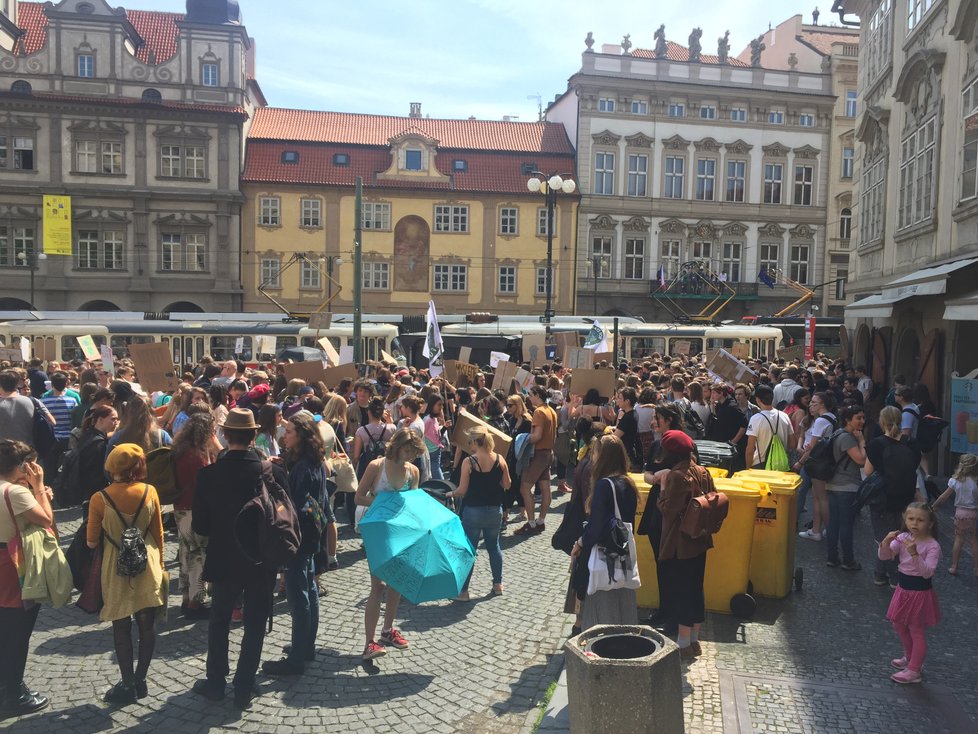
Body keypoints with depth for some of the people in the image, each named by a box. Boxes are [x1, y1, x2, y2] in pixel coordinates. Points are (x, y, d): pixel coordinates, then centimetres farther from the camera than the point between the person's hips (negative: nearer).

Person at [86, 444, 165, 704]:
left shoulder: (100, 499, -13)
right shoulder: (150, 492, -8)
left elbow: (92, 542, -4)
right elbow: (158, 533, 1)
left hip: (116, 569, -2)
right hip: (147, 565, 2)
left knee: (122, 628, 11)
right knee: (147, 625, 13)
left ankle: (128, 685, 17)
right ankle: (140, 680, 21)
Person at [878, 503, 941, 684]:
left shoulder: (932, 546, -19)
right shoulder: (903, 538, -4)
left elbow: (927, 572, -28)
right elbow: (884, 556, -9)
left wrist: (914, 553, -39)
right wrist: (886, 542, -27)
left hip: (920, 592, -6)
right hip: (904, 589, 6)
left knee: (917, 632, 6)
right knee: (899, 625, 20)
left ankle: (914, 671, 18)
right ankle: (910, 658, 42)